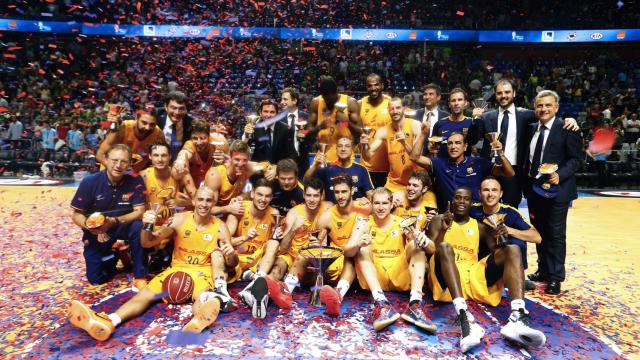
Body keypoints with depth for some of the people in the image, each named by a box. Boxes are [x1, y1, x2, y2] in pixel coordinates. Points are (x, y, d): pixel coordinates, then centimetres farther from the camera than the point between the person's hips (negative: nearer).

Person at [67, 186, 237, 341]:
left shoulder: (220, 226, -5)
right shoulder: (180, 219, -3)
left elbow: (232, 262, -4)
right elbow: (148, 243, -3)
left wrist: (231, 254, -30)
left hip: (203, 271, -3)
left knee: (203, 298, -37)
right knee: (145, 294, -22)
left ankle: (198, 321, -71)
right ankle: (107, 322, -46)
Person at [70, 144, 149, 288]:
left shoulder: (135, 181, -19)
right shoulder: (90, 182, -18)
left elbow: (139, 211, -20)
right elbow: (76, 215, -12)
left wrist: (114, 221, -35)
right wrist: (90, 226, -33)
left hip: (123, 227, -1)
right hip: (96, 232, 1)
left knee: (138, 227, -35)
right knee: (96, 279, 0)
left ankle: (140, 276, -19)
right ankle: (113, 257, 36)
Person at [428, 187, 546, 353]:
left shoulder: (480, 226, 22)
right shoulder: (439, 220, 13)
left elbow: (496, 252, 12)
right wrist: (443, 230, -18)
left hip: (474, 276, 3)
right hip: (447, 280, -3)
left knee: (512, 249, -14)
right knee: (445, 247, -33)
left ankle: (517, 317, -37)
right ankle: (463, 316, -51)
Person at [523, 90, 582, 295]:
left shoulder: (566, 129, -9)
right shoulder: (532, 129, 9)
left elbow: (576, 158, -10)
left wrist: (560, 175, -23)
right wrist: (525, 174, 3)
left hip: (556, 190, -6)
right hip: (534, 188, 6)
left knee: (556, 234, 2)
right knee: (539, 231, 15)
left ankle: (555, 278, 15)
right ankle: (543, 270, 30)